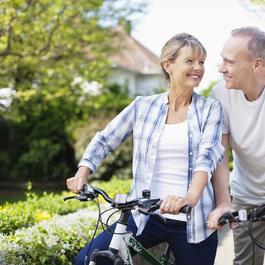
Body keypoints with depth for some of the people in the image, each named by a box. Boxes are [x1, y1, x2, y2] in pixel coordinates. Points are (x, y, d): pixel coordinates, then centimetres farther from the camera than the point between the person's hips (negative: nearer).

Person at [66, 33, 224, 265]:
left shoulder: (210, 108, 0)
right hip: (146, 217, 1)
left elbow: (207, 156, -15)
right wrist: (83, 173, -10)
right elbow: (104, 140, 8)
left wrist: (191, 197, -33)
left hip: (193, 222, -1)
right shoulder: (143, 106, 4)